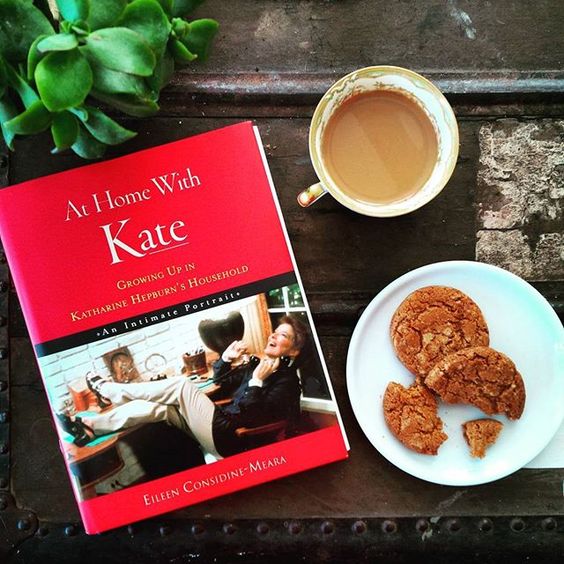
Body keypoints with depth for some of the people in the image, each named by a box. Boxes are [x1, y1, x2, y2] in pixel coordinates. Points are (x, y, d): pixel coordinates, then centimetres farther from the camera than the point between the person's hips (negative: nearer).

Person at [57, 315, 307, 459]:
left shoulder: (286, 381, -11)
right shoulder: (261, 364, 15)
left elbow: (251, 417, -22)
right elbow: (220, 380, 24)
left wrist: (257, 382, -25)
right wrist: (226, 358, 8)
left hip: (229, 439, -9)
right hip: (220, 423, 9)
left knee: (181, 385, -15)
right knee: (154, 407, -4)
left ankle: (106, 389, -5)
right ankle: (88, 427, 3)